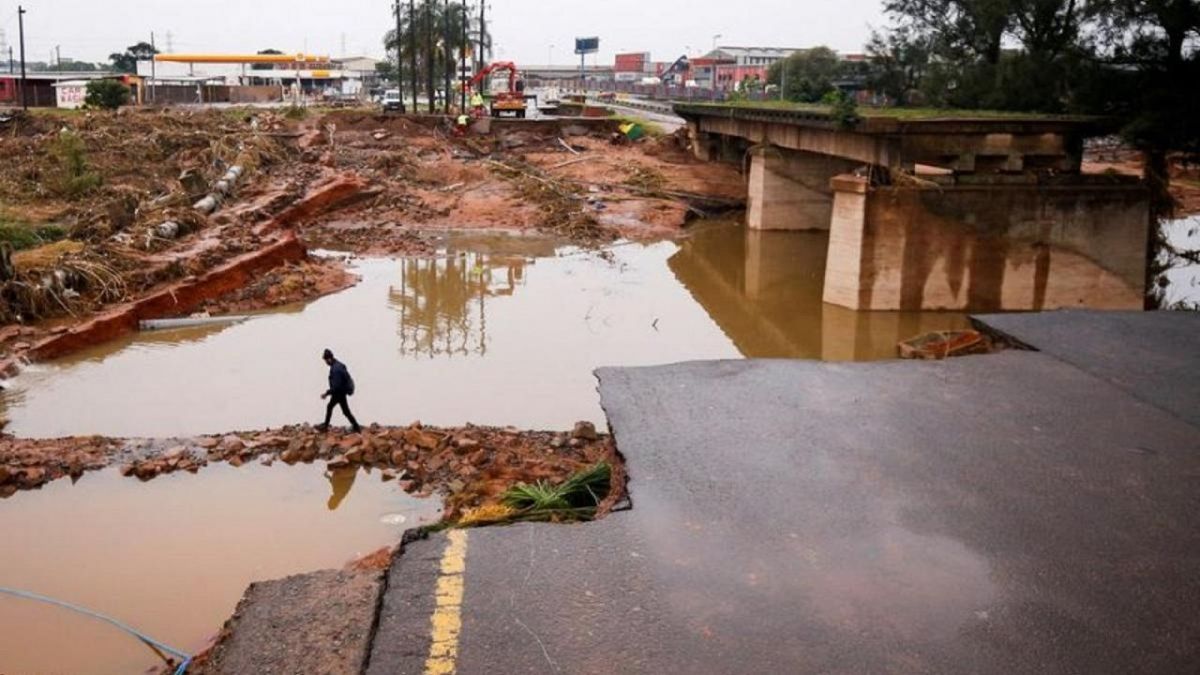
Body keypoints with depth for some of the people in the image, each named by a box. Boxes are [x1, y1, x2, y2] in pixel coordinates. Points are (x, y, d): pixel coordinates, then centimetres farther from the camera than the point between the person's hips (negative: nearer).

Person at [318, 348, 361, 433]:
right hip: (339, 392, 10)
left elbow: (336, 386, -29)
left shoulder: (336, 370, -28)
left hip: (340, 393, -10)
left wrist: (326, 394, -20)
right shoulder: (338, 365, 4)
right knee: (329, 407, 17)